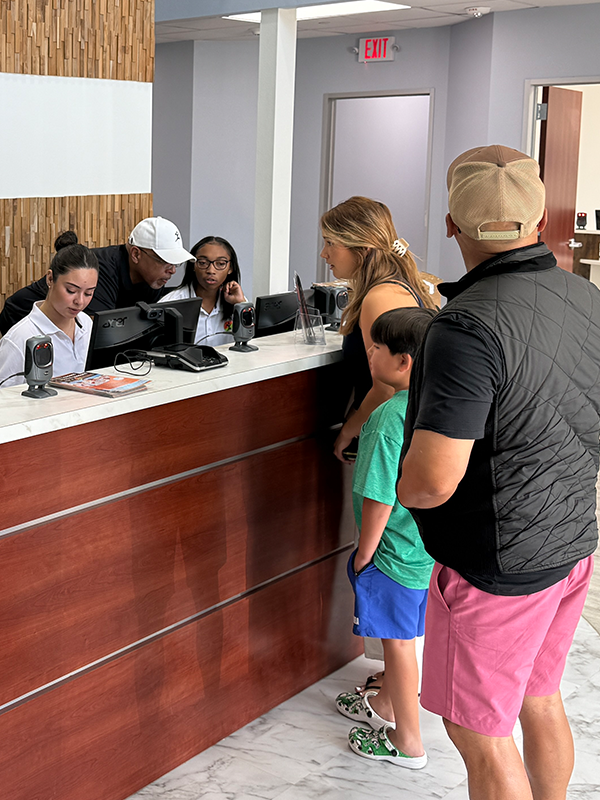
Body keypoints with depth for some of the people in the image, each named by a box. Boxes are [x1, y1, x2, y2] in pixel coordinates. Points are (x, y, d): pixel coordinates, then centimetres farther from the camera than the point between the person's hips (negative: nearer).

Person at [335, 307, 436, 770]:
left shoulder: (390, 418, -28)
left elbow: (380, 498, -25)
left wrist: (364, 554, -12)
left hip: (396, 552, -8)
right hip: (429, 542, 8)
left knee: (399, 641, 8)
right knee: (402, 635, 25)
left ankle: (408, 743, 24)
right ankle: (386, 704, 47)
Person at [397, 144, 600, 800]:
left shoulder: (470, 327, -27)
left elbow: (433, 480, -29)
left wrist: (398, 488, -8)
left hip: (496, 567, -8)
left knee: (478, 731, 9)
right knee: (539, 698, 25)